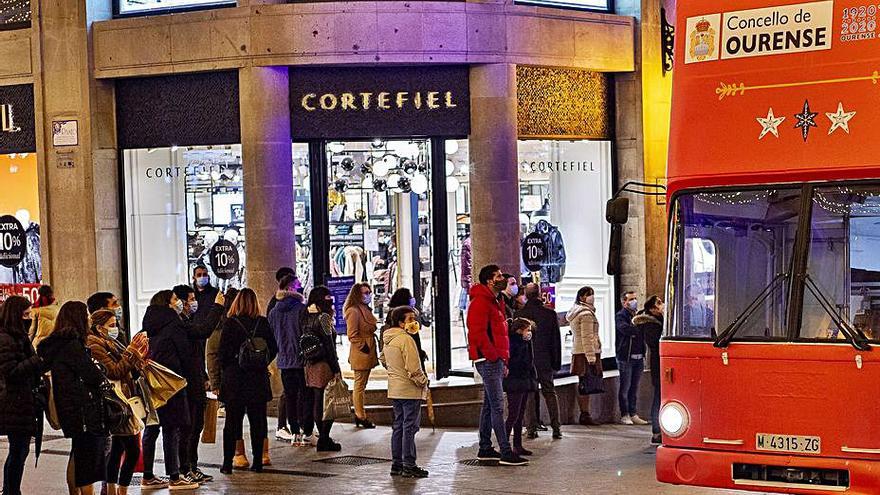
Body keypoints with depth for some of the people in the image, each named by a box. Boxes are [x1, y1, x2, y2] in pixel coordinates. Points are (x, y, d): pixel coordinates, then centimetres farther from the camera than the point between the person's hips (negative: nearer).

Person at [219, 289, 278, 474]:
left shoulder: (230, 324, -9)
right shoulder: (263, 323, -1)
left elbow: (224, 353, -9)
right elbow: (273, 349, 4)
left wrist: (226, 371, 7)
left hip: (235, 381, -2)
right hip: (258, 379, 2)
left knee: (232, 421, 4)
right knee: (258, 421, 8)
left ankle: (227, 463, 3)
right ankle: (258, 461, 9)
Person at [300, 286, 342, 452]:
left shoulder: (306, 317, 10)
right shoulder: (323, 317, -13)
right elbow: (329, 345, -15)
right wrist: (336, 368, -12)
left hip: (310, 365, 8)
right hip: (324, 364, -8)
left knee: (317, 402, 12)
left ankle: (322, 437, 19)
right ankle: (324, 440, -3)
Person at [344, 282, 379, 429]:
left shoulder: (366, 310, 17)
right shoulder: (354, 311, -15)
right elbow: (352, 335, -19)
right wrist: (364, 347, -19)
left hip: (368, 354, 10)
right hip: (360, 355, -10)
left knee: (361, 386, 14)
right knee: (359, 385, -3)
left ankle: (359, 415, 19)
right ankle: (361, 417, 1)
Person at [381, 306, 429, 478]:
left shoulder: (387, 340, 9)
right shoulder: (406, 339, -19)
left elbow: (383, 360, 24)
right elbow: (413, 367, -21)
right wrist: (423, 381, -9)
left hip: (394, 389, 9)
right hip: (410, 390, -9)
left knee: (398, 426, 14)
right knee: (409, 427, -4)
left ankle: (396, 464, 18)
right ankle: (409, 466, -3)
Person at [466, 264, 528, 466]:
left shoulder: (496, 301, 19)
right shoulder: (480, 302, -13)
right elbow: (478, 333, -21)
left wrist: (503, 360, 18)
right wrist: (494, 357, -17)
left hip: (497, 360, 10)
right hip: (489, 361, -10)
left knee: (490, 404, 14)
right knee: (497, 406, -10)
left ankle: (485, 449, 21)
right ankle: (506, 453, -11)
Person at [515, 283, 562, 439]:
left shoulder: (519, 314, -6)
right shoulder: (550, 314, -4)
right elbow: (557, 340, 0)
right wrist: (557, 362, 7)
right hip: (545, 361, 1)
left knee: (529, 394, 6)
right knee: (550, 392, 9)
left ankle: (532, 428, 2)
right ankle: (556, 428, 4)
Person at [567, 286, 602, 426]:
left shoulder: (574, 312, 18)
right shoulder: (586, 314, -12)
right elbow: (587, 338, -17)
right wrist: (591, 358, -19)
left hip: (577, 352, 10)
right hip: (587, 353, -10)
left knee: (583, 385, 11)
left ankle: (584, 415, 13)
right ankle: (585, 415, -9)